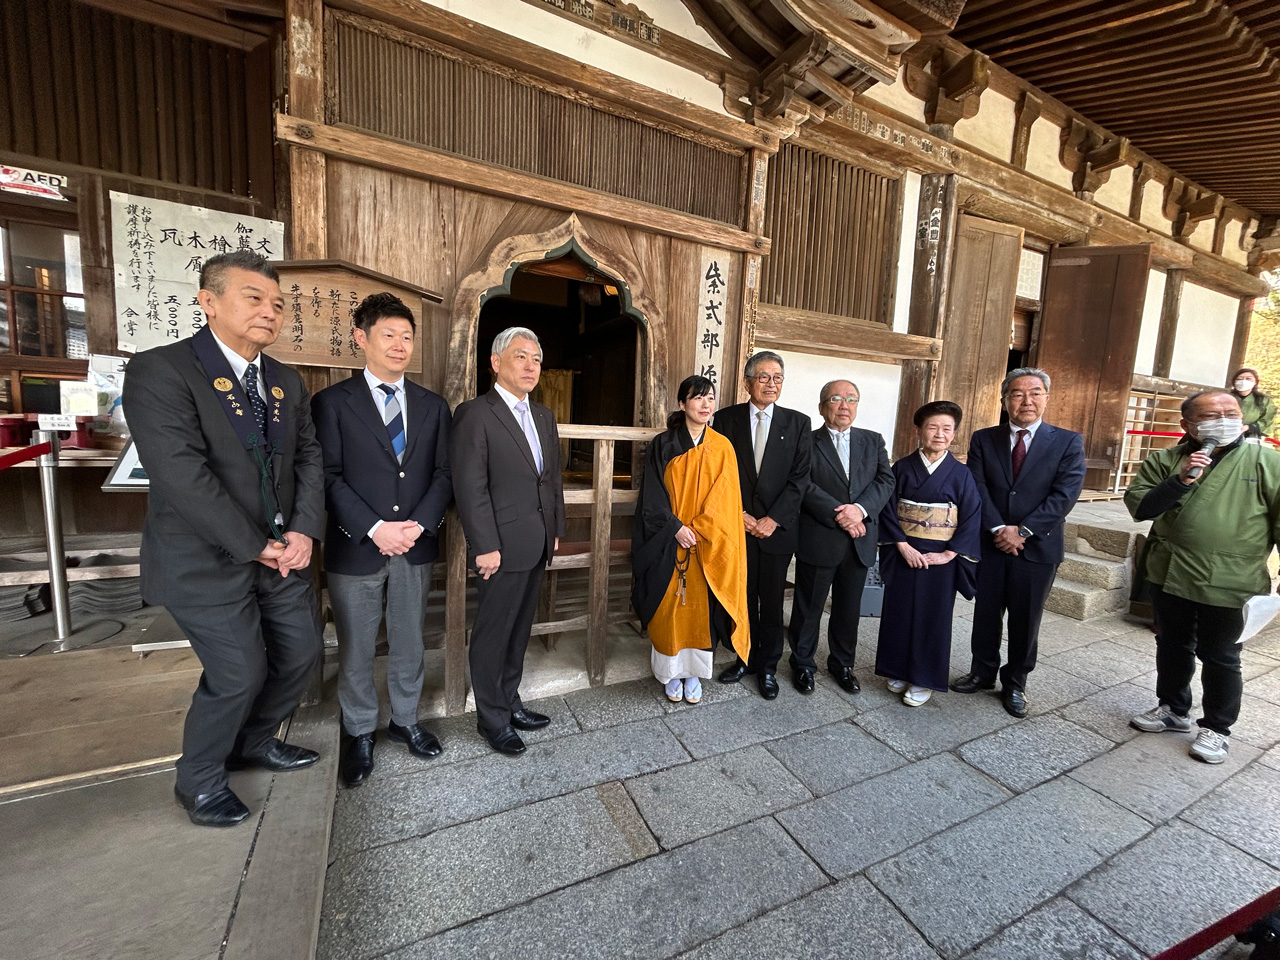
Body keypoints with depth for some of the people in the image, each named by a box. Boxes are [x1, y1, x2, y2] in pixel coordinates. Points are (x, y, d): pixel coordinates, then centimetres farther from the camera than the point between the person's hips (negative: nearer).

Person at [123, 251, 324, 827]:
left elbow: (309, 458, 5)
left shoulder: (287, 382, 8)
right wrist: (255, 547, -19)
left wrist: (304, 529, -10)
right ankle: (198, 780, 30)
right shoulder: (160, 371, -13)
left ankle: (254, 743, 42)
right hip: (207, 561, -6)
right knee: (239, 674, 0)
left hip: (281, 553, 7)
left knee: (300, 654, 14)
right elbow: (182, 475, -21)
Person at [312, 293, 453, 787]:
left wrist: (420, 524, -11)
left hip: (416, 546, 3)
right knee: (355, 650, 13)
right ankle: (360, 735, 34)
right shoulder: (332, 402, -2)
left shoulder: (433, 406, 8)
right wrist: (374, 529, -18)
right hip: (355, 549, -2)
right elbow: (328, 478, -8)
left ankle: (404, 721, 37)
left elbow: (442, 474, 4)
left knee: (408, 644, 16)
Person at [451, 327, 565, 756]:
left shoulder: (543, 415, 12)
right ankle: (492, 719, 27)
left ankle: (510, 702, 37)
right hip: (502, 547, -7)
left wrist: (555, 529, 11)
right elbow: (470, 487, -16)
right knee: (493, 634, 9)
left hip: (537, 545, 7)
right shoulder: (474, 414, -11)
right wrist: (485, 547, -18)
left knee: (519, 630, 19)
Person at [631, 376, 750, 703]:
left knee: (701, 606, 6)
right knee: (670, 607, 6)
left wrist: (696, 530, -11)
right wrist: (676, 528, -15)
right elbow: (653, 495, -5)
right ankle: (672, 673, 24)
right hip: (668, 543, -1)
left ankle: (694, 673, 24)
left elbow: (724, 499, -2)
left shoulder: (722, 448, 3)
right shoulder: (663, 445, -1)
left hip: (709, 547, 1)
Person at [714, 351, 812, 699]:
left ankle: (768, 667, 27)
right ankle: (745, 659, 30)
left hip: (778, 528, 0)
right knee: (742, 599, 11)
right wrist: (738, 514, -8)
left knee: (772, 603, 10)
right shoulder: (727, 418, 3)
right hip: (738, 525, 1)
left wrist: (773, 519, -11)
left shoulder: (797, 423, 3)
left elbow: (800, 477, -3)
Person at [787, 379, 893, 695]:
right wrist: (838, 515, -20)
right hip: (817, 541, -4)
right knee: (809, 607, 9)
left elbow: (886, 481, 1)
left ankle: (842, 663, 35)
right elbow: (804, 485, -13)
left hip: (860, 542, 4)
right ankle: (803, 664, 27)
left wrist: (861, 508, -16)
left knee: (848, 609, 17)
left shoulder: (873, 441, 11)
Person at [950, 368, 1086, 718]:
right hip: (989, 544, 1)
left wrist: (1022, 531, -18)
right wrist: (999, 529, -15)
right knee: (985, 615, 13)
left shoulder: (1068, 442, -1)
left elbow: (1064, 494, -11)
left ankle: (1015, 683, 29)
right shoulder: (983, 439, 2)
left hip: (1038, 548, -1)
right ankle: (982, 673, 32)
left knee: (1025, 621, 11)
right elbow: (977, 489, -5)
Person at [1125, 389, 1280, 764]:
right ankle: (1172, 709, 37)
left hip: (1228, 583, -2)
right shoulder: (1165, 461, 0)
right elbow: (1138, 506, -7)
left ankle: (1217, 728, 28)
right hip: (1170, 575, 3)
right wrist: (1180, 481, -20)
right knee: (1172, 646, 18)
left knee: (1220, 656, 9)